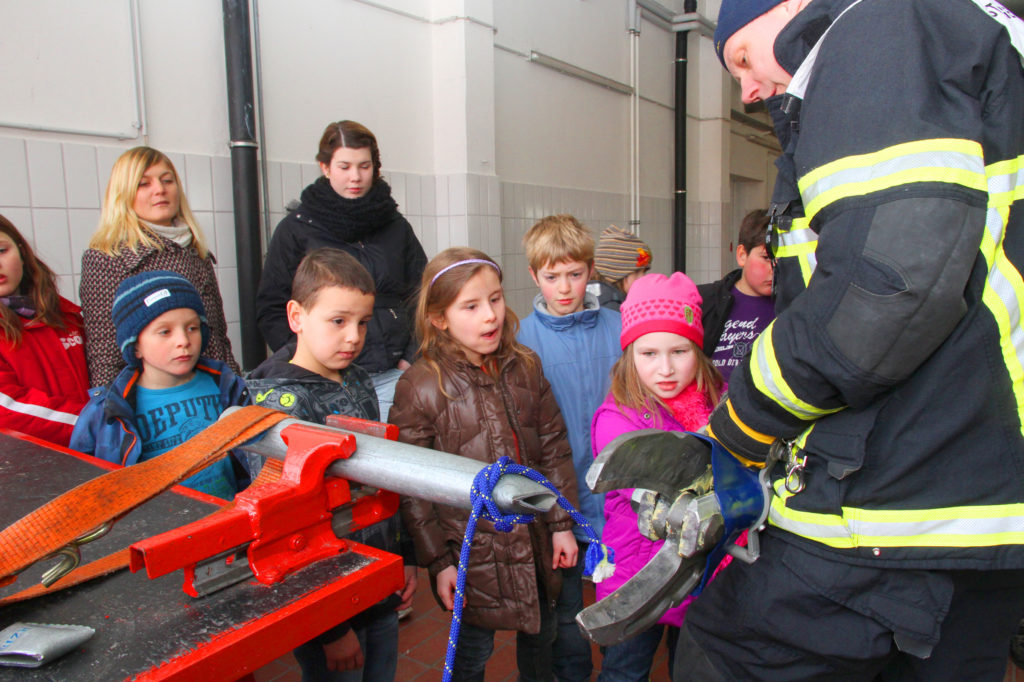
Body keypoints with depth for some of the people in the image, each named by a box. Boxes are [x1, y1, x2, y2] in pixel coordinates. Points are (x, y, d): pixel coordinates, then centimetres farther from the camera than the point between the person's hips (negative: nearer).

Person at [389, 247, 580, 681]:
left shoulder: (525, 368, 0)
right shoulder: (419, 387, -14)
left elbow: (554, 447, 5)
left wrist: (562, 524, 3)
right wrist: (437, 561, -10)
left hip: (535, 543, 4)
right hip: (473, 550, -4)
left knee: (540, 635, 23)